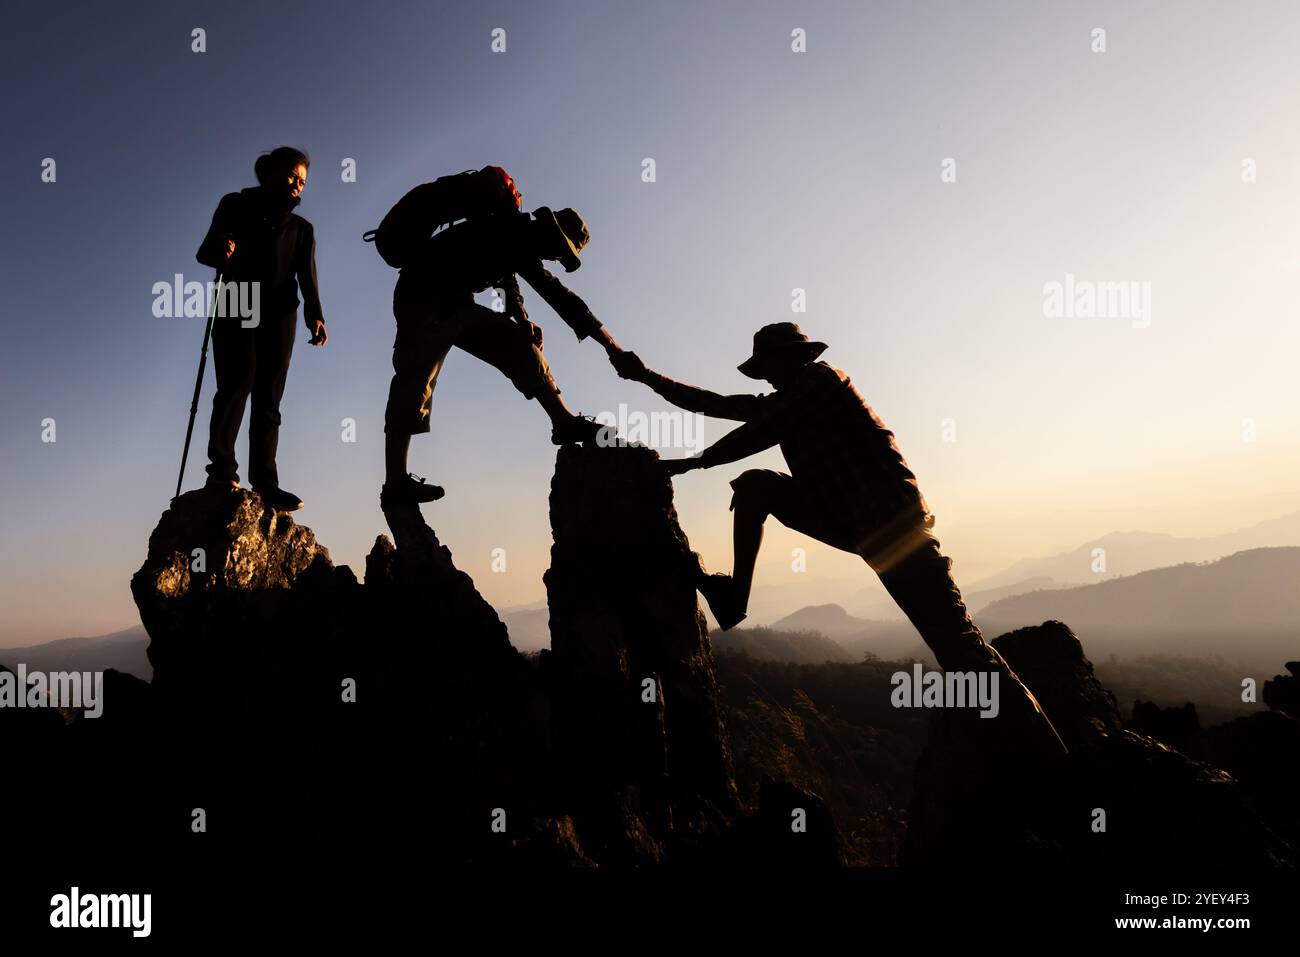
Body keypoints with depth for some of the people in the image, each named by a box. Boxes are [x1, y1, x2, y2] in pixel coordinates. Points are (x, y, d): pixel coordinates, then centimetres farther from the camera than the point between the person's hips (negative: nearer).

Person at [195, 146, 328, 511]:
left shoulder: (301, 229, 18)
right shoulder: (236, 206, 12)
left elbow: (307, 277, 3)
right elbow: (205, 252, 6)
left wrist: (315, 316, -15)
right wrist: (220, 252, -19)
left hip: (279, 316, 3)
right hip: (236, 309, -3)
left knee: (269, 399, -1)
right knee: (238, 382, -18)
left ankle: (264, 481, -2)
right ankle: (222, 470, -19)